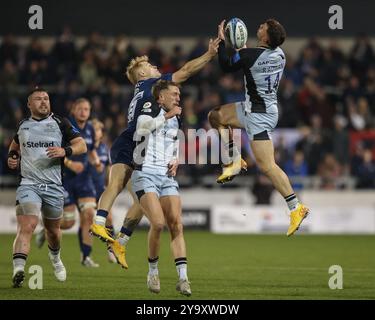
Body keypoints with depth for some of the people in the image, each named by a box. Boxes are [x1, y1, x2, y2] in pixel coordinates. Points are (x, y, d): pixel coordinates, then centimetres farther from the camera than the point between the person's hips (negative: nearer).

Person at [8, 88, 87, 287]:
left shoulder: (60, 124, 5)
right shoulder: (23, 125, 13)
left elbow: (81, 145, 1)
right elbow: (15, 144, 33)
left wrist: (65, 151, -18)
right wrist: (11, 157, 12)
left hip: (54, 186, 1)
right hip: (28, 184, -1)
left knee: (52, 229, 16)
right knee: (26, 227, -20)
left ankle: (55, 257, 49)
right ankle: (18, 271, -32)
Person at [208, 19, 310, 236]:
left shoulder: (248, 55, -21)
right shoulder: (280, 54, 0)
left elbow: (226, 67, -2)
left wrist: (221, 41, 8)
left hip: (259, 114, -9)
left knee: (267, 165, -11)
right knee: (216, 116, 20)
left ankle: (296, 207, -12)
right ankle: (235, 161, 19)